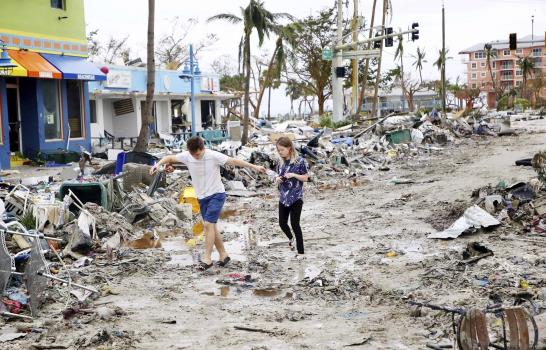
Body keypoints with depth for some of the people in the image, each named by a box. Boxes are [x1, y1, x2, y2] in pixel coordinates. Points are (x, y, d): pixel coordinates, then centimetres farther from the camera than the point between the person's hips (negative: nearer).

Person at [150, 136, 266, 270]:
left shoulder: (213, 156, -18)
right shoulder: (186, 156, -6)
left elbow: (234, 161, -15)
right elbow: (169, 158, 5)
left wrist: (254, 166, -16)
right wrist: (158, 164, -15)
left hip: (217, 194, -6)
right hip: (202, 197, 6)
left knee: (208, 224, -16)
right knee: (211, 226, 9)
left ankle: (207, 258, -11)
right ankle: (223, 255, 22)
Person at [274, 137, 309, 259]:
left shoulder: (300, 161, -11)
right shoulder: (281, 162, 4)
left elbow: (306, 178, -6)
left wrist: (294, 175, -21)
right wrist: (277, 180, -8)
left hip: (296, 197, -5)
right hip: (283, 198, 5)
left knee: (294, 224, -8)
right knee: (282, 223, 10)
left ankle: (301, 252, 2)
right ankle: (291, 238, 43)